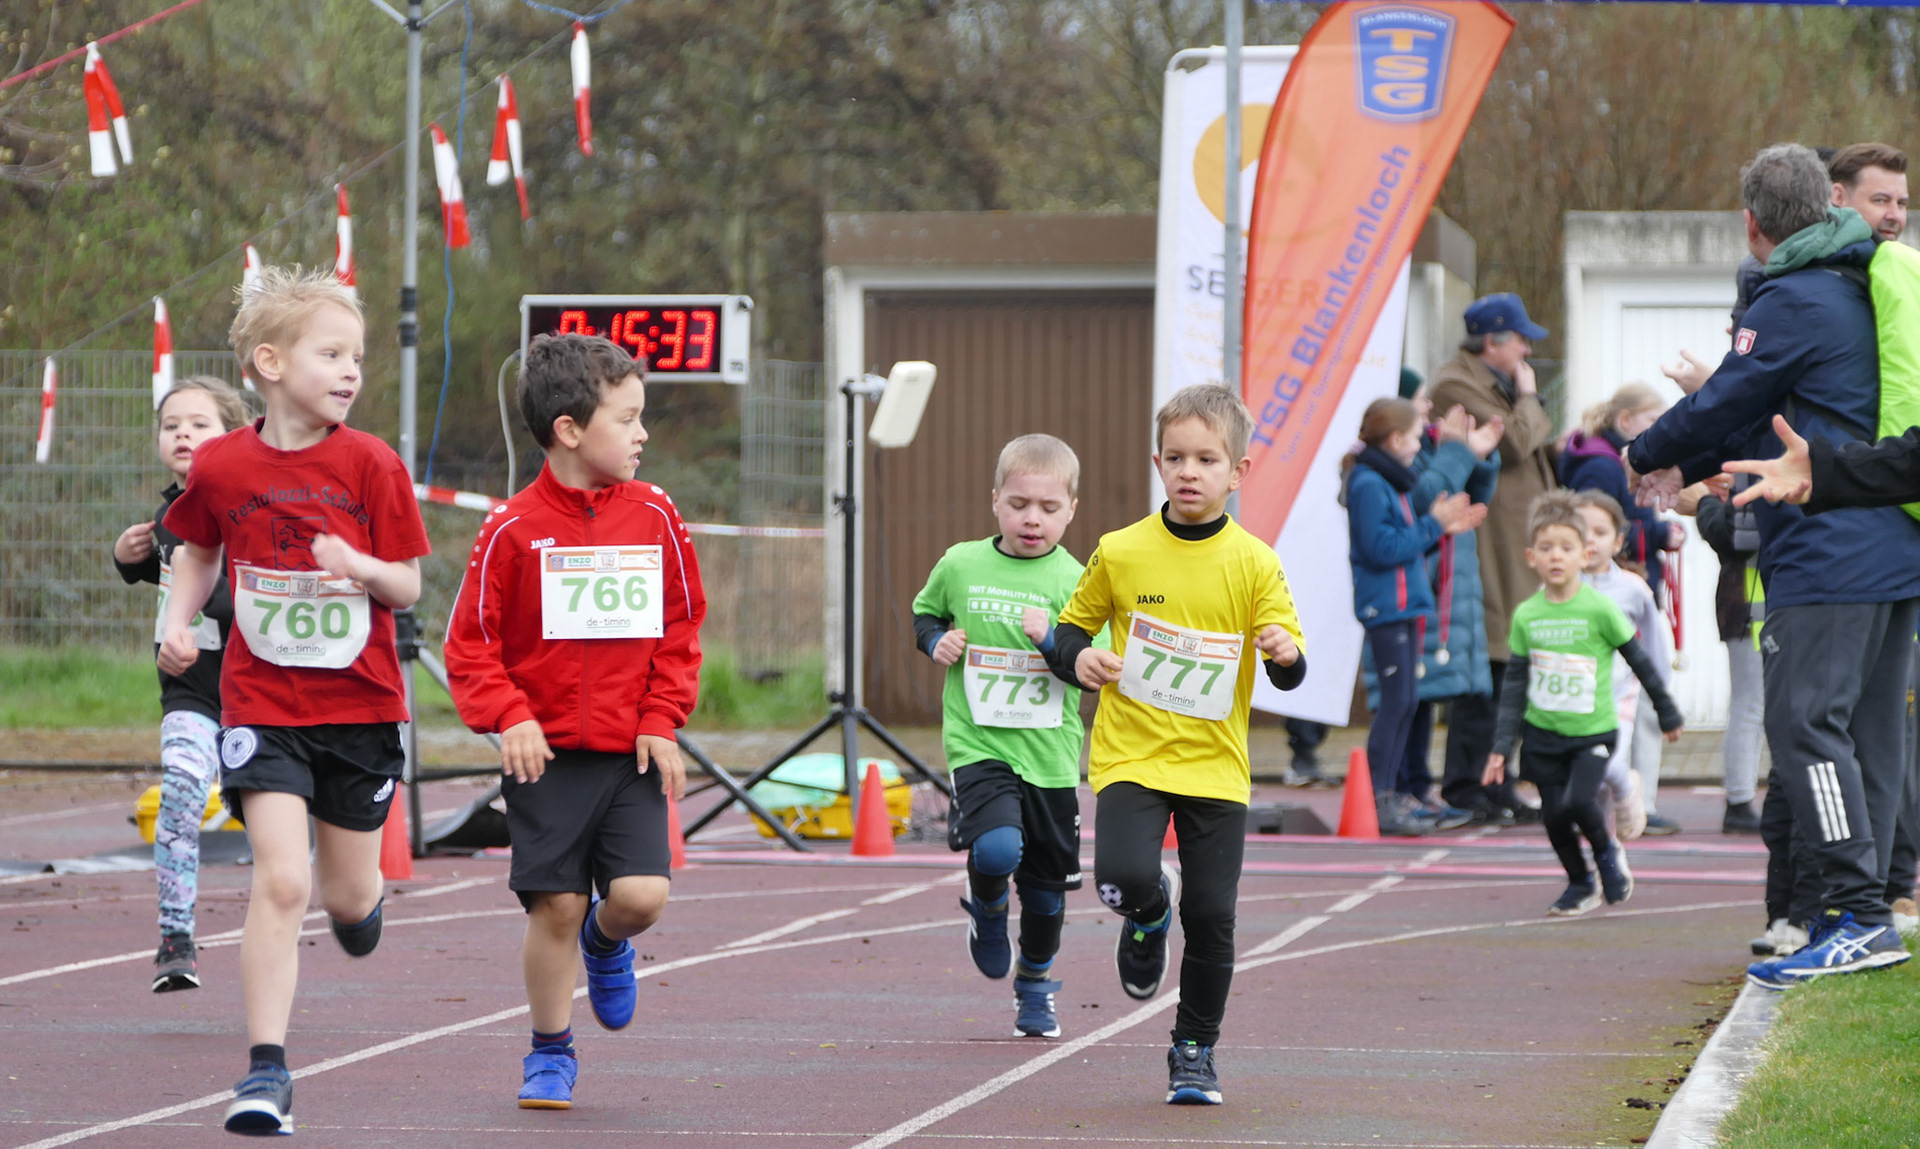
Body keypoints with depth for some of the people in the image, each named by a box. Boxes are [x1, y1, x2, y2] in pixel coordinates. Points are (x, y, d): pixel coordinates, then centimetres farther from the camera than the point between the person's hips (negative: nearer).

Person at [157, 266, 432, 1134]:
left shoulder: (369, 462, -7)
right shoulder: (220, 466, -4)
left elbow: (408, 587, -4)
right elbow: (199, 551, 16)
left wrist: (362, 568, -24)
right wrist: (178, 621, 0)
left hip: (360, 704, 1)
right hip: (263, 708, -1)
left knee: (348, 900, 11)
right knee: (281, 880, -16)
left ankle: (362, 903, 51)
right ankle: (266, 1072, -10)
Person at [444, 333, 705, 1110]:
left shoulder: (655, 518, 2)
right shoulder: (514, 529, -7)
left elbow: (681, 630, 9)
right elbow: (471, 642, -2)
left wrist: (662, 723, 0)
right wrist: (508, 718, -15)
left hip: (630, 754, 2)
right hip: (545, 754, -2)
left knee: (642, 894, -11)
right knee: (554, 905, -2)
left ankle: (605, 943, 26)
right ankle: (550, 1053, 17)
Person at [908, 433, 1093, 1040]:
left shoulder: (1073, 582, -4)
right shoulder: (960, 566, 0)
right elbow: (924, 614, 19)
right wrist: (936, 642, -1)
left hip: (1049, 753, 1)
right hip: (978, 744, -1)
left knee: (1047, 880, 12)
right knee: (997, 848, -26)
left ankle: (1035, 983, 36)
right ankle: (986, 908, 10)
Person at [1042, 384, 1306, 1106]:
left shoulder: (1254, 565, -1)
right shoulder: (1119, 553, 0)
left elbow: (1289, 675, 1)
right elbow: (1070, 631, 12)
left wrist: (1287, 653, -22)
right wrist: (1078, 660, -9)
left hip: (1216, 766, 1)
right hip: (1130, 754, -1)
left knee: (1211, 916, -2)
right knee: (1123, 876, -23)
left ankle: (1195, 1049, 21)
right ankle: (1147, 912, 16)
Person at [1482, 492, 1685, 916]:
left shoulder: (1599, 609, -9)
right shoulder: (1526, 616, 0)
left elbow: (1639, 661, 2)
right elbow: (1514, 685, 7)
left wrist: (1668, 714, 9)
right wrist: (1502, 746, 2)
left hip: (1593, 730, -3)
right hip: (1542, 734, 3)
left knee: (1578, 801, -22)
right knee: (1553, 814, 1)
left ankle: (1606, 851, 9)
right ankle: (1580, 883, 25)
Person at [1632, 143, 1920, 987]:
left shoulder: (1794, 302, -11)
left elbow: (1725, 405, -5)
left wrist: (1647, 456, 14)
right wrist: (1689, 468, 28)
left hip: (1829, 554, -10)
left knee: (1804, 722, -11)